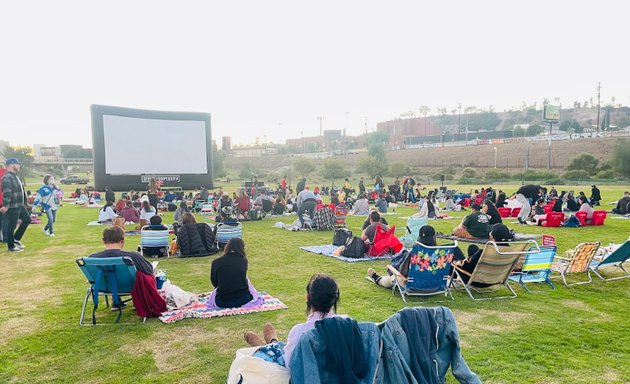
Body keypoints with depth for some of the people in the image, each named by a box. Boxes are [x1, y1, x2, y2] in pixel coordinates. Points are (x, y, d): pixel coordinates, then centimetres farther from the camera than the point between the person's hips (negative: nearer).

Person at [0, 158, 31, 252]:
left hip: (20, 205, 10)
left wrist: (24, 203, 24)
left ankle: (16, 239, 26)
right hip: (12, 207, -10)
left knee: (27, 219, 17)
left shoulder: (16, 176, 15)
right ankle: (11, 247, 11)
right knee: (11, 226, 0)